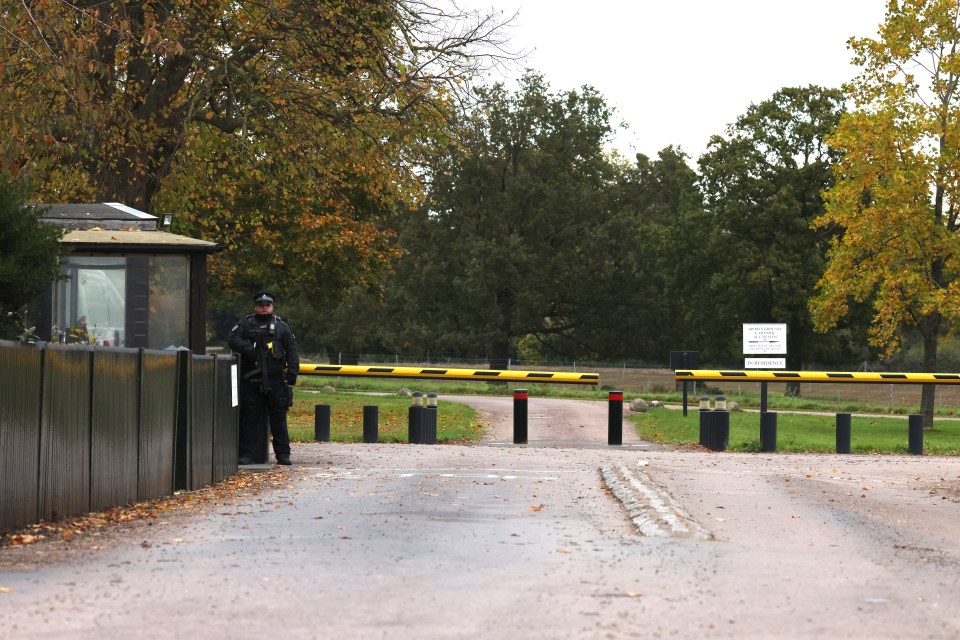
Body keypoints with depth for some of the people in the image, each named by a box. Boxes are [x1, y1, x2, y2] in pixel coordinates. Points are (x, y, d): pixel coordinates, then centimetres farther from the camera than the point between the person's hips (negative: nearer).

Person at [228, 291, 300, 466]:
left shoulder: (281, 326, 13)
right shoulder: (245, 324, 10)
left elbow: (292, 351, 10)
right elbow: (233, 340, -4)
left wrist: (292, 372, -1)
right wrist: (248, 349, -21)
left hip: (276, 379, 1)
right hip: (251, 379, -1)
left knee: (278, 418, 4)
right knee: (250, 418, 2)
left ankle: (283, 454, 9)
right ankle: (247, 454, 5)